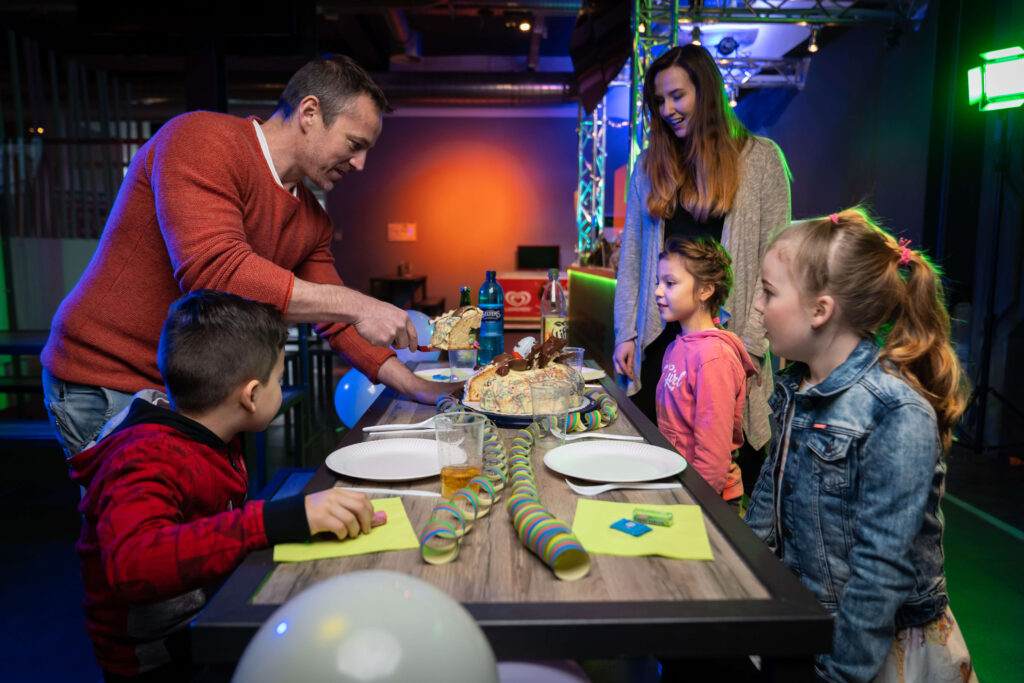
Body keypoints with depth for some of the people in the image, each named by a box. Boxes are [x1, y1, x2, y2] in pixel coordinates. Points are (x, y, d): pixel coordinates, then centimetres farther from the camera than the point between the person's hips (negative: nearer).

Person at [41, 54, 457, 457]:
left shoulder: (311, 219, 7)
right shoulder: (203, 141, -17)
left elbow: (336, 322, 11)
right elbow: (214, 271, -31)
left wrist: (416, 388, 2)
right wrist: (355, 304, -29)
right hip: (107, 386, -7)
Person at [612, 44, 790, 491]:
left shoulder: (760, 158, 3)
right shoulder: (650, 164, 12)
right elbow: (631, 256, 11)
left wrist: (750, 343, -10)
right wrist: (626, 335, 3)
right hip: (659, 339, 3)